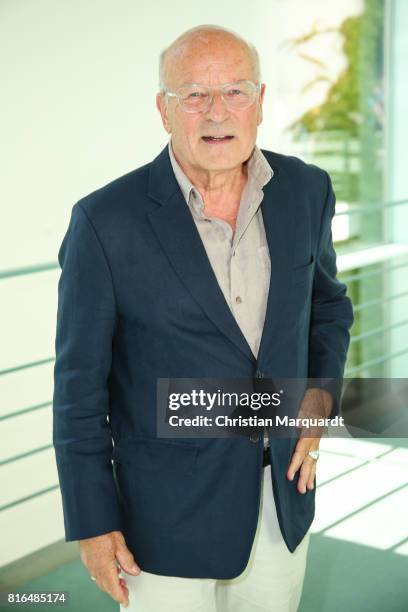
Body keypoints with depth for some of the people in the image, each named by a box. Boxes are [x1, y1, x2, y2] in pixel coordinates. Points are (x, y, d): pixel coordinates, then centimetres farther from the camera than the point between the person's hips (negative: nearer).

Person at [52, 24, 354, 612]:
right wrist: (93, 524, -8)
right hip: (168, 514, -4)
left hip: (282, 492, 4)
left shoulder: (306, 189, -4)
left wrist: (320, 394, -3)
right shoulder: (106, 221, -17)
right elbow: (80, 382, -10)